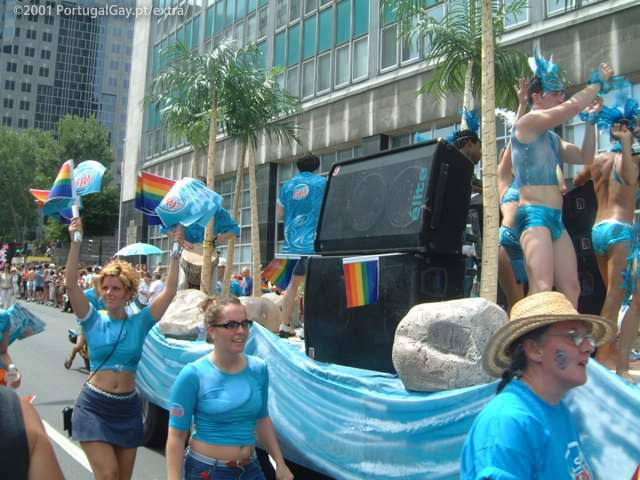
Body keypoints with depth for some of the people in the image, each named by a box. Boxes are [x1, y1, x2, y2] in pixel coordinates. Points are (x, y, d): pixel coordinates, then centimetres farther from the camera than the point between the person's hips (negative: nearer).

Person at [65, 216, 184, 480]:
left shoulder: (139, 322, 0)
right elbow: (70, 284, -14)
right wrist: (75, 242, -22)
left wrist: (176, 252, -14)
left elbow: (169, 290, -8)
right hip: (93, 407, -2)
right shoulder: (94, 320, -2)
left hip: (127, 407, 2)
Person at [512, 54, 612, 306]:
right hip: (534, 215, -9)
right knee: (542, 290, -21)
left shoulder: (551, 137, 23)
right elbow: (573, 106, -13)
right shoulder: (527, 122, -3)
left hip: (556, 219, 9)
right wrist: (599, 80, 3)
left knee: (571, 290, 6)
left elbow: (585, 157, 24)